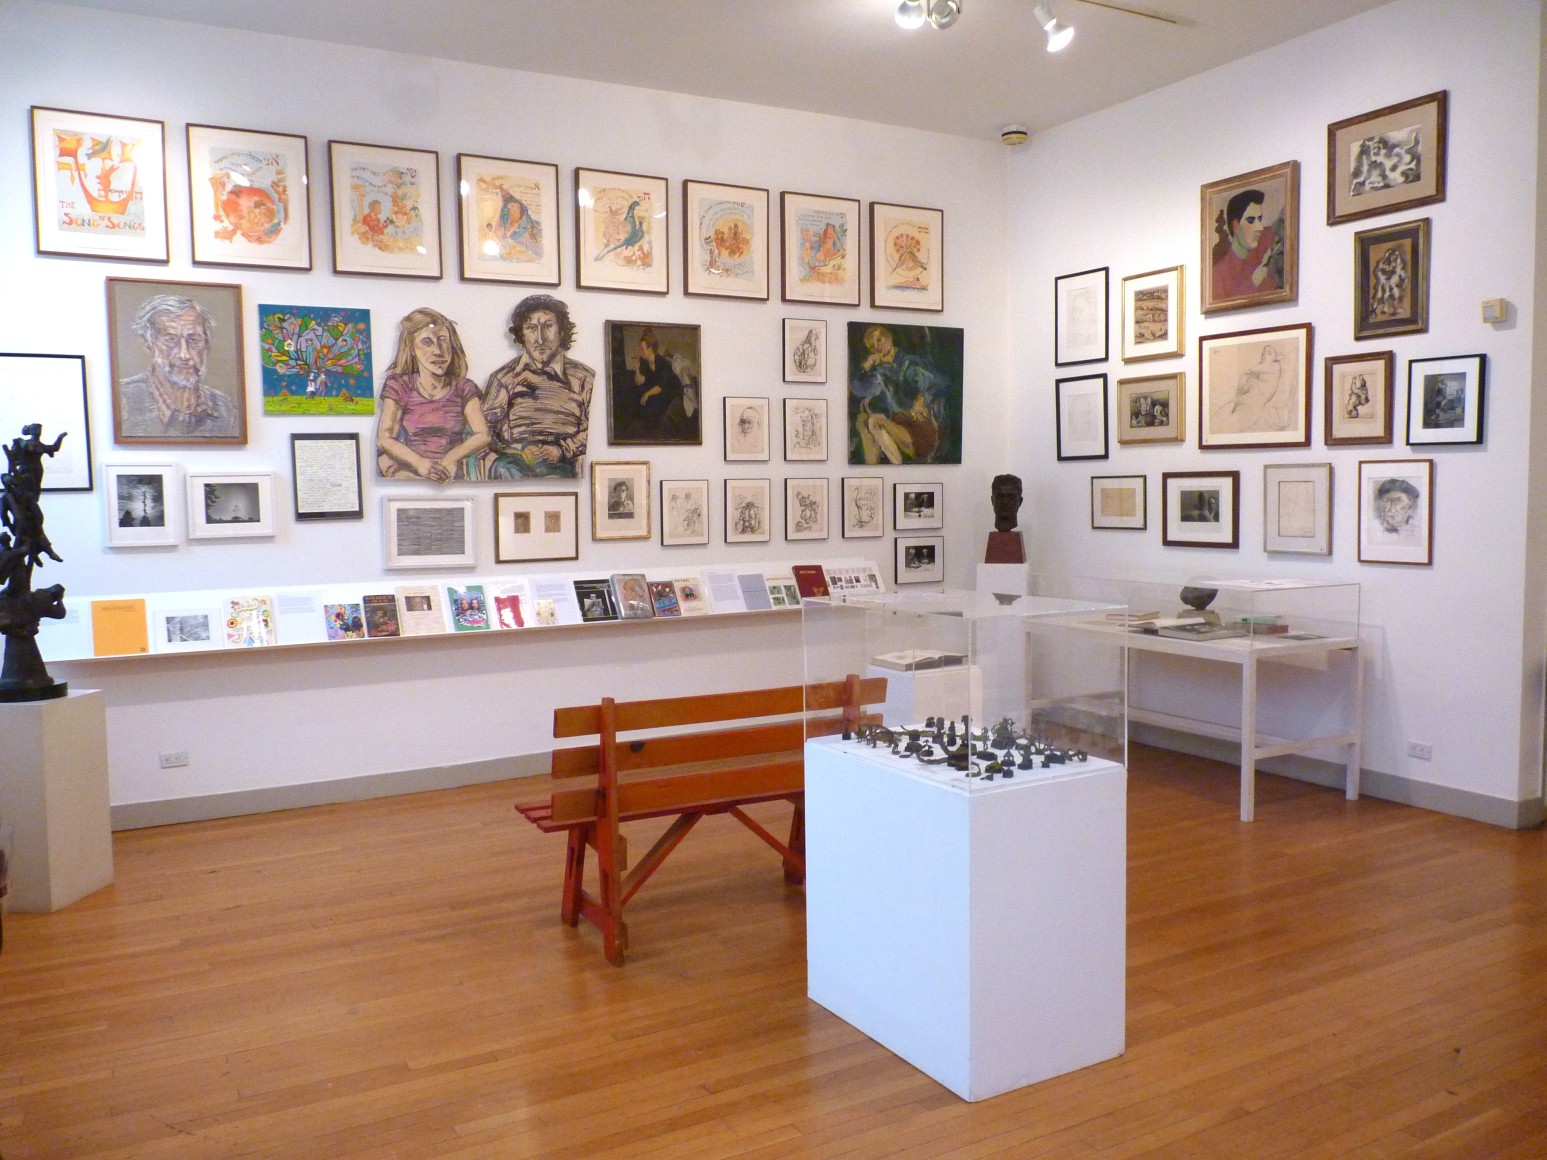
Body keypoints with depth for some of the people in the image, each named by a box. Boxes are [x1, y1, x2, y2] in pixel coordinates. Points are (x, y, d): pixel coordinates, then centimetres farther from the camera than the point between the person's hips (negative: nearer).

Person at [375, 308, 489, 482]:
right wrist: (420, 463, -23)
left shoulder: (463, 388, 9)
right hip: (410, 479, 1)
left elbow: (483, 435, -3)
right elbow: (384, 439, -6)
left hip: (454, 480, -1)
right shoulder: (400, 386, 5)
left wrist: (450, 460, -20)